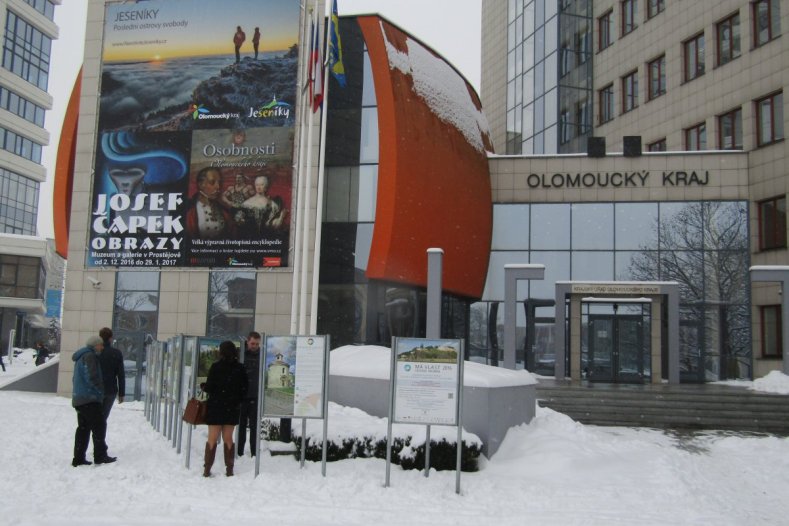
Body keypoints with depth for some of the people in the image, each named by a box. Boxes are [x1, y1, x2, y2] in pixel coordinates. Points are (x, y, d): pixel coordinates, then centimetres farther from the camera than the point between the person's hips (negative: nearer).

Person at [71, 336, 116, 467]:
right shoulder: (90, 356, -10)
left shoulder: (81, 358, 23)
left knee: (83, 428, 11)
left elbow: (75, 378, 28)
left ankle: (78, 458, 11)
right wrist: (101, 391, -8)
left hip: (79, 399, 10)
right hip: (90, 398, -10)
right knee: (99, 425, -6)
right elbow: (92, 377, -21)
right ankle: (100, 456, -5)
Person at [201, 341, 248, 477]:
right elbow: (244, 390, 1)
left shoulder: (216, 366, -10)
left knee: (212, 439, 6)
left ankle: (207, 469, 6)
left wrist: (203, 386, 11)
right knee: (228, 438, 11)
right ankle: (229, 470, 10)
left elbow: (209, 387, -10)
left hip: (216, 406, -2)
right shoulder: (240, 368, -2)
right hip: (233, 408, 2)